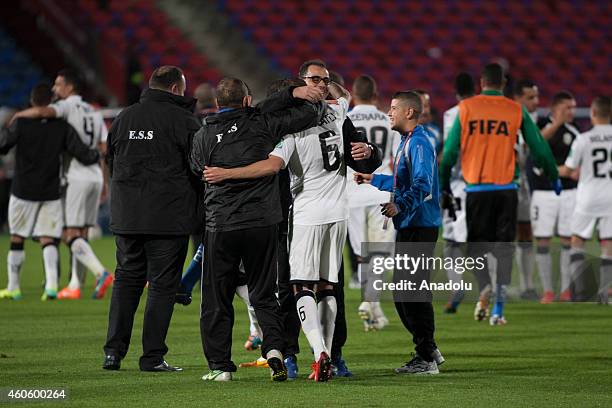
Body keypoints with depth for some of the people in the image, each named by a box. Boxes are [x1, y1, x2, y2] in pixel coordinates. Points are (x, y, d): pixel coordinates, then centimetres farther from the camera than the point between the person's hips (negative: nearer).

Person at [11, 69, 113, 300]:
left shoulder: (68, 106, -7)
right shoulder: (94, 113, 16)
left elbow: (42, 112, -28)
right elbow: (104, 149, 13)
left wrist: (20, 114, -8)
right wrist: (104, 182, 16)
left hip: (77, 178, -7)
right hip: (95, 177, 8)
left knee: (71, 235, -8)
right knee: (81, 235, 10)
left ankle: (101, 273, -25)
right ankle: (75, 286, 9)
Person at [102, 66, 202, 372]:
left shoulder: (124, 118, 10)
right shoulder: (184, 121, -7)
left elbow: (111, 163, 19)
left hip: (126, 217, 5)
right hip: (170, 217, -5)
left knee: (126, 279, 13)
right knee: (162, 284, 1)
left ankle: (113, 351, 6)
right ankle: (153, 356, -1)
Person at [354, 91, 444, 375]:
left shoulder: (419, 143, -14)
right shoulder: (408, 141, 19)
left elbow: (421, 184, -27)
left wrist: (400, 206, -39)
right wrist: (373, 180, 39)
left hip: (419, 227, -11)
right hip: (409, 226, 11)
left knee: (413, 291, -8)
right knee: (403, 290, 14)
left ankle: (427, 359, -4)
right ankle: (428, 351, 22)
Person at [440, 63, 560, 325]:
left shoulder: (466, 108, 2)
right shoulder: (516, 110, 2)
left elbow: (450, 151, 2)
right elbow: (539, 147, 7)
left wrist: (444, 188, 12)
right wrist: (555, 178, 21)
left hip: (476, 188, 0)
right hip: (506, 188, 0)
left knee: (475, 245, 12)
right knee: (504, 249, 4)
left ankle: (484, 287, -16)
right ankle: (498, 309, -5)